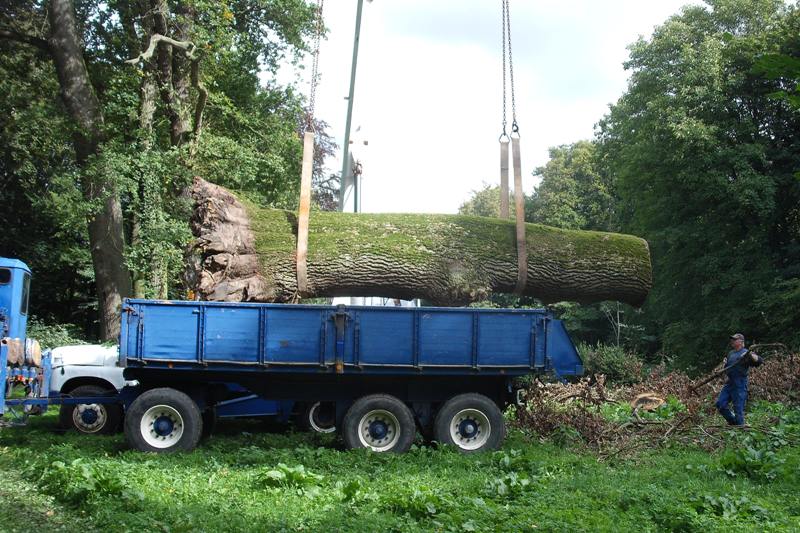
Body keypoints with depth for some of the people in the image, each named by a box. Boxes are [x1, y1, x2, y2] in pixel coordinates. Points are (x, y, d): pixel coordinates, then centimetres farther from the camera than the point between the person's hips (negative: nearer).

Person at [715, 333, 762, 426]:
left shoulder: (745, 353, -5)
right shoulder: (731, 353, 18)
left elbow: (759, 361, -19)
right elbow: (725, 368, 27)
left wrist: (750, 355, -36)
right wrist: (724, 364, 5)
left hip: (740, 384, -8)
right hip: (729, 383, 8)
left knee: (738, 408, -3)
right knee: (720, 404, 6)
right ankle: (733, 421, 21)